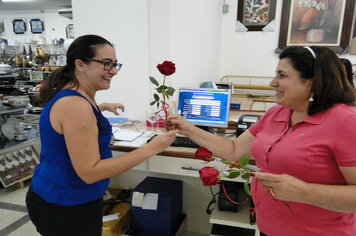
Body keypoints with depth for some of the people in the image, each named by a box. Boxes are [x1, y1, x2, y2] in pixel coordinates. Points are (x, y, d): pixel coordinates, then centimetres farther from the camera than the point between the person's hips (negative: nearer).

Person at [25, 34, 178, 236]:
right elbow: (89, 172, -31)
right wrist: (150, 149, -32)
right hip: (65, 208, -9)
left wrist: (103, 107, 25)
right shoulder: (74, 104, -29)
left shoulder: (74, 95, 2)